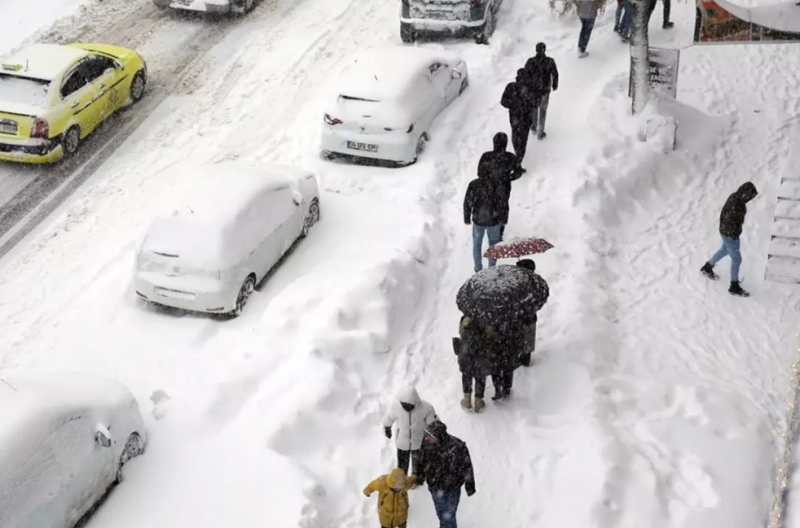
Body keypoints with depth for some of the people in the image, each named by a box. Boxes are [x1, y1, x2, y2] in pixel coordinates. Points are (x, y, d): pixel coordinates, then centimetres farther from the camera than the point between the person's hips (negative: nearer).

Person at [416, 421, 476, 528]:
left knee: (448, 516, -1)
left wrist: (469, 485, -8)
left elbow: (467, 467, -17)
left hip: (452, 488, -4)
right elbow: (423, 461, 2)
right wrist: (421, 476, 13)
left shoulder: (457, 446, -32)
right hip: (435, 486, 5)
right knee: (440, 512, 26)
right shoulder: (427, 443, -20)